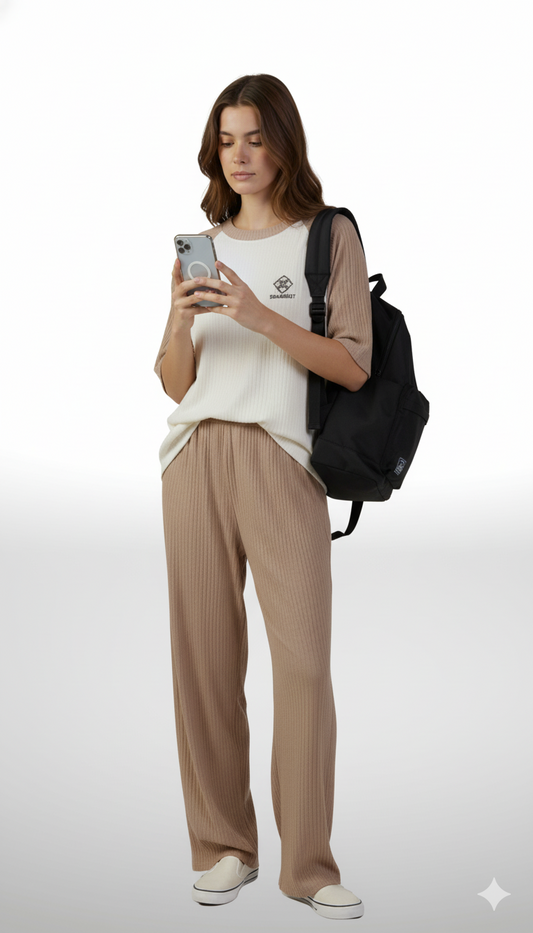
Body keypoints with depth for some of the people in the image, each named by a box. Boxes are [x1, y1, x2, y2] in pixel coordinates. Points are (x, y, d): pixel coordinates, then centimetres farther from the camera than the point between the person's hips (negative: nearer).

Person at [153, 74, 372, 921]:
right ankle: (224, 847, 11)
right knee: (205, 654, 1)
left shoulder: (330, 238, 6)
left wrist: (259, 314, -14)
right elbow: (175, 384, 14)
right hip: (197, 459, 3)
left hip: (282, 461, -3)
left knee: (305, 660, -9)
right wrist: (180, 321, -6)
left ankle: (308, 863, 0)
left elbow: (354, 366, -4)